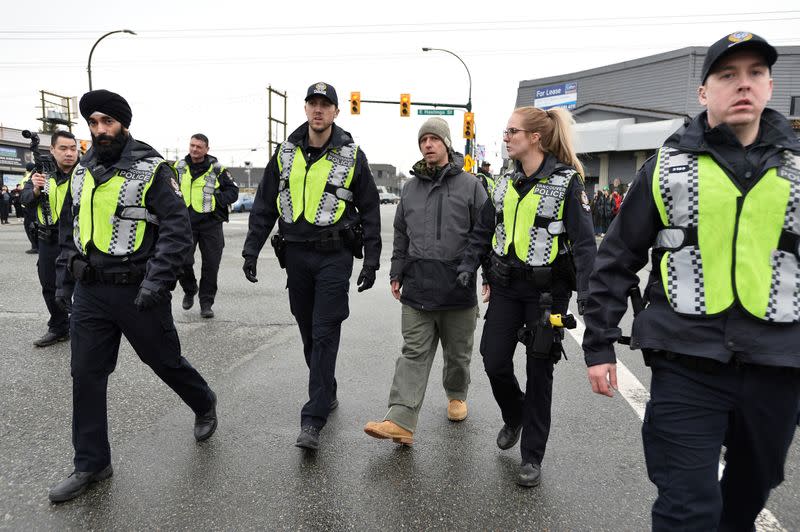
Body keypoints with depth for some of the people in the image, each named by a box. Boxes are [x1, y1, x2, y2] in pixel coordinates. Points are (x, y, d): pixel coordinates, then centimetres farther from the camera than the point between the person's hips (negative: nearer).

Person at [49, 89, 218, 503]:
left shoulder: (151, 169, -9)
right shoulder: (82, 171, 11)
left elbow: (177, 229, -15)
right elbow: (68, 229, 19)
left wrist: (157, 280, -23)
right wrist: (63, 279, 15)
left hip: (137, 292, -5)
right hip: (89, 291, 6)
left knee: (164, 361, 10)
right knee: (86, 376, 7)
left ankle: (204, 404, 40)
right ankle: (91, 464, 21)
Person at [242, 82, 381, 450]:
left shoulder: (352, 156, -2)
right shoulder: (286, 153, 7)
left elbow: (370, 210, 1)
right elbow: (264, 205, 9)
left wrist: (371, 261, -3)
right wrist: (251, 249, 3)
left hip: (334, 256, -4)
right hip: (295, 254, 4)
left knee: (325, 334, -6)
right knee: (309, 332, 13)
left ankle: (313, 419, -2)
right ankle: (327, 392, 33)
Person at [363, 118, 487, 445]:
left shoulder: (470, 185, 1)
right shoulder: (410, 188, 12)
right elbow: (401, 236, 18)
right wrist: (396, 274, 15)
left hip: (458, 286, -2)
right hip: (417, 288, 2)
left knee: (458, 353, 15)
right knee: (414, 353, -1)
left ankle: (457, 396, 40)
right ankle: (400, 421, -3)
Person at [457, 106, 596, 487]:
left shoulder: (567, 182, -9)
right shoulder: (506, 181, 8)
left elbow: (584, 242, -13)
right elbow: (484, 228, 13)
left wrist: (586, 294, -21)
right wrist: (469, 264, 0)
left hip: (547, 290, -5)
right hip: (506, 286, 5)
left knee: (538, 371, 5)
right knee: (494, 362, 5)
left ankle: (532, 456, 21)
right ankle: (514, 416, 37)